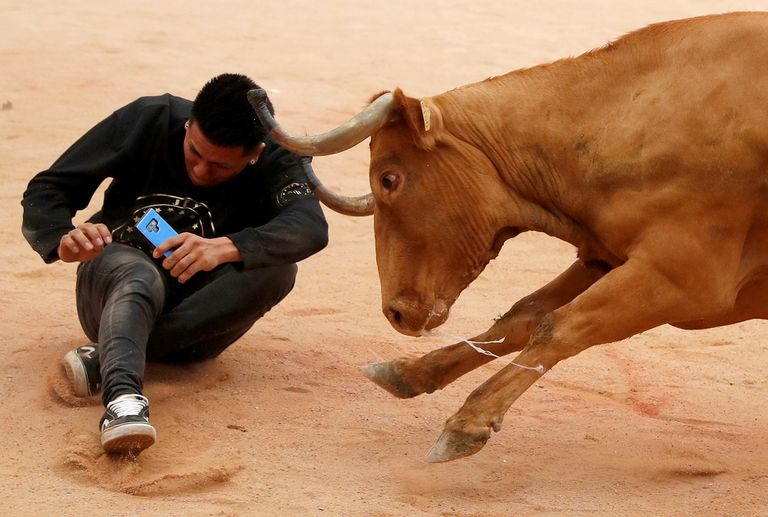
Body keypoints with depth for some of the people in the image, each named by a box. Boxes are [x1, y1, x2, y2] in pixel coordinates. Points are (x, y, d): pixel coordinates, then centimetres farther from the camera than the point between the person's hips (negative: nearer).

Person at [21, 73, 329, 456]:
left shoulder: (276, 161, -11)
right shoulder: (149, 120, -10)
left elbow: (311, 227, -33)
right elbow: (44, 192, -8)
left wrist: (224, 248, -50)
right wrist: (63, 239, -32)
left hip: (197, 313, 2)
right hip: (114, 275, -1)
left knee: (277, 269, -29)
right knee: (140, 278, -37)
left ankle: (103, 357, -34)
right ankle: (123, 398, -65)